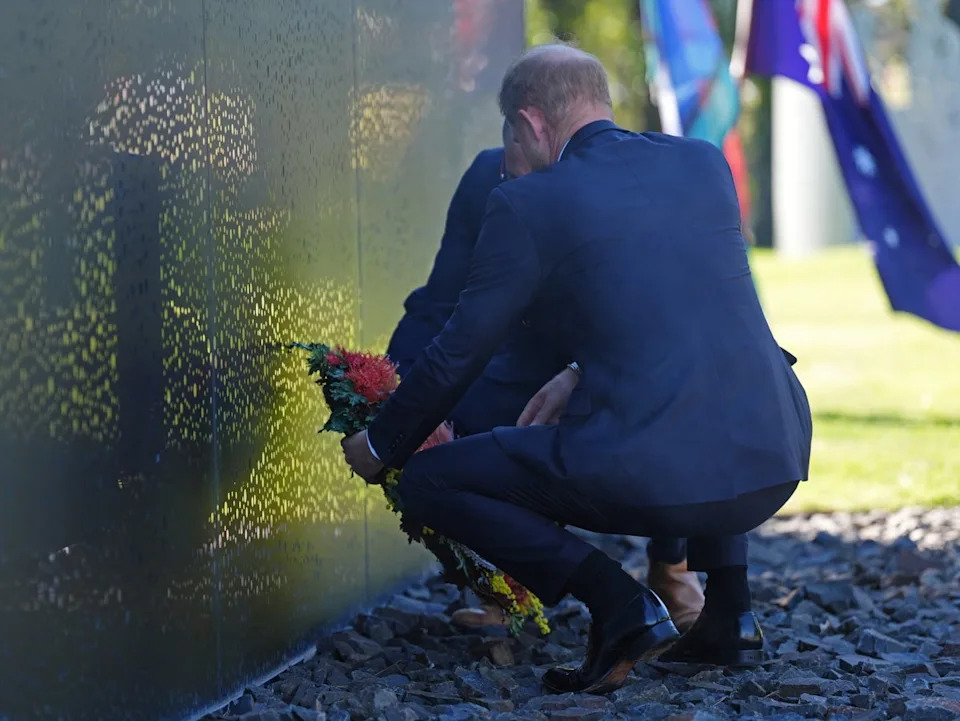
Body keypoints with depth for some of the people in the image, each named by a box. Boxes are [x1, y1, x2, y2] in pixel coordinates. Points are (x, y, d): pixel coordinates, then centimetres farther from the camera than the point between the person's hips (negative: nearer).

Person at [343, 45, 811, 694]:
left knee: (428, 482, 11)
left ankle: (618, 604, -3)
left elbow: (458, 354, 7)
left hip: (653, 474, -6)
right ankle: (729, 615, 27)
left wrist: (381, 447, 23)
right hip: (777, 456, 6)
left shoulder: (526, 206, -1)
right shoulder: (705, 163, 14)